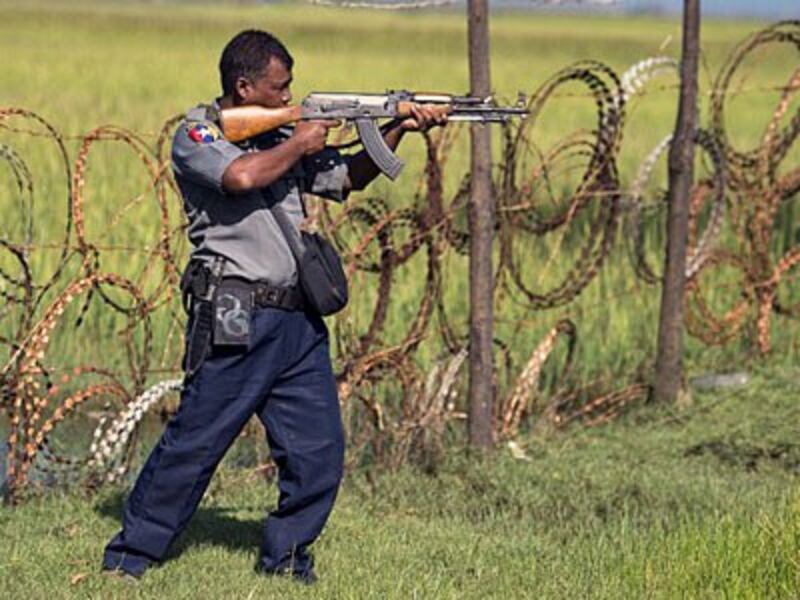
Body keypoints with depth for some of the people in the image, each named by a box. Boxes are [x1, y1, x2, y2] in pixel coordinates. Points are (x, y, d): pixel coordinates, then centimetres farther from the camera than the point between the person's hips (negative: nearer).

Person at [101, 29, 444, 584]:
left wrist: (397, 131, 7)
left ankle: (285, 558, 18)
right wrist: (299, 145, -8)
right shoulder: (197, 135, -4)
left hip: (297, 324, 7)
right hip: (234, 325, -7)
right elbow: (241, 176, -23)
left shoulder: (282, 137, 17)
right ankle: (129, 556, 7)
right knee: (193, 444, -4)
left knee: (319, 451, 4)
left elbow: (349, 177, 21)